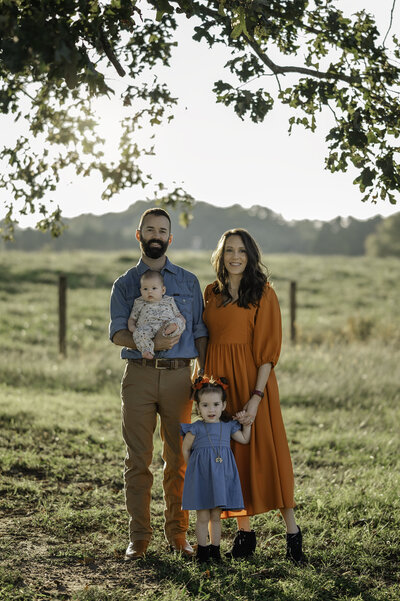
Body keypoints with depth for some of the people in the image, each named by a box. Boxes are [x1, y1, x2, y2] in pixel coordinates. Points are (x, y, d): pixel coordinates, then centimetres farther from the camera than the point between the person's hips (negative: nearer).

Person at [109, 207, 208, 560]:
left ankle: (178, 533, 12)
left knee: (178, 458, 3)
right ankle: (139, 537, 7)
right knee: (138, 459, 0)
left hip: (178, 376, 1)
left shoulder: (188, 282, 13)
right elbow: (117, 334, -2)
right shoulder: (125, 284, 10)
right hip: (139, 375, -1)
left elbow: (200, 332, 10)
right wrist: (151, 343, -20)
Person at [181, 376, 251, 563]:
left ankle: (215, 547, 20)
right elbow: (185, 449, 4)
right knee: (202, 516, 1)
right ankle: (202, 548, 12)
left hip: (221, 475, 3)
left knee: (216, 516, 11)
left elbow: (244, 439, 18)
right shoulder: (196, 428, -5)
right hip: (201, 477, -3)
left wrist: (247, 423, 9)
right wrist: (193, 467, 4)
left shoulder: (228, 426, 6)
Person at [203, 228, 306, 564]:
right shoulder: (212, 293, 11)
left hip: (251, 380, -5)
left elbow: (268, 348, -9)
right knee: (230, 454, 5)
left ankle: (292, 531, 0)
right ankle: (244, 532, 13)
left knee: (264, 451, -6)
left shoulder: (263, 293, -5)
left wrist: (256, 396, -17)